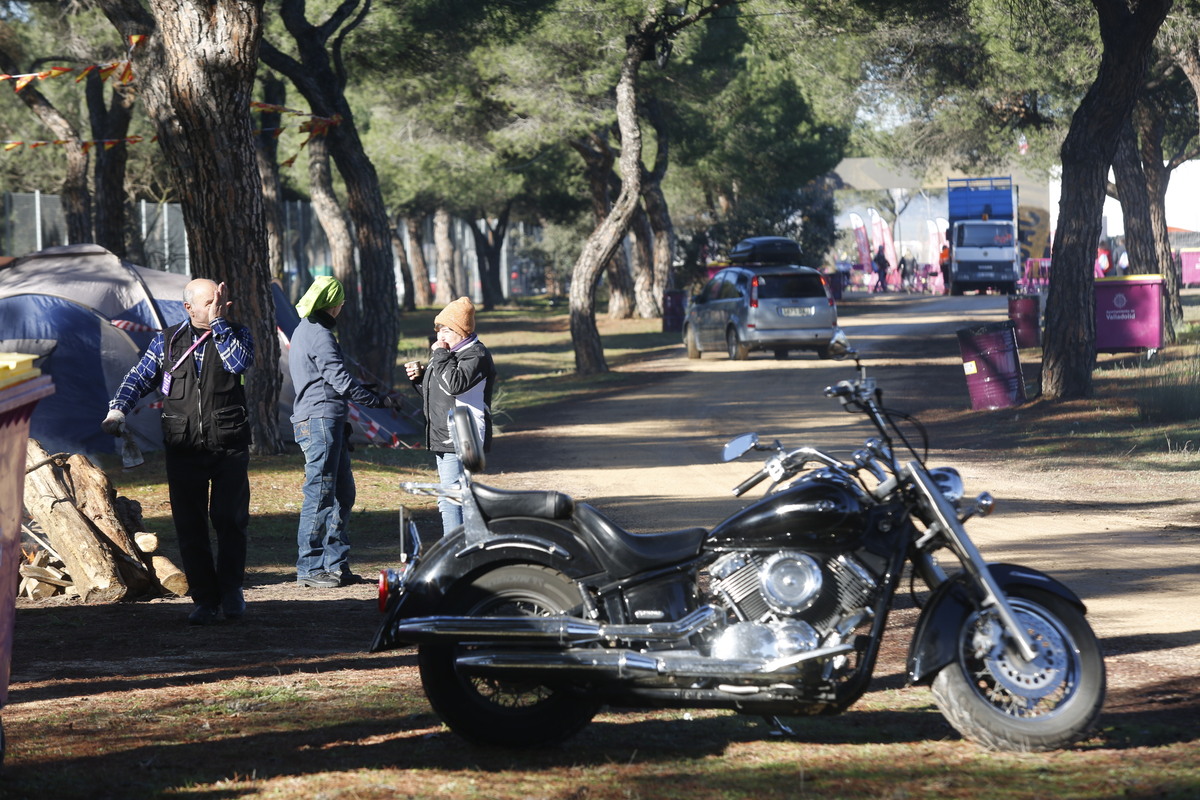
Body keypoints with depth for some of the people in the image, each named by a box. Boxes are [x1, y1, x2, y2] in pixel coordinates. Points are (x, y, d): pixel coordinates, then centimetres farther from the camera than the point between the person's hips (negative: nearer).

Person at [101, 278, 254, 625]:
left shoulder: (235, 334, 6)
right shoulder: (166, 342, 9)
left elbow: (239, 362, -15)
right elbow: (139, 378, 9)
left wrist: (218, 322, -13)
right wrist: (117, 411, -7)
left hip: (229, 447, -1)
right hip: (183, 450, 1)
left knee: (229, 519, -3)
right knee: (189, 525, -1)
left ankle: (231, 589, 16)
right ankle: (205, 600, 6)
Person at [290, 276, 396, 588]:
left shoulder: (304, 331, 20)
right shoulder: (319, 335, -13)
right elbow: (340, 381, -17)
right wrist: (378, 400, -8)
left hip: (329, 422, 11)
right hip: (320, 420, -11)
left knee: (342, 493, 12)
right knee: (320, 496, -8)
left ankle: (336, 564, 14)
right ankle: (309, 568, -5)